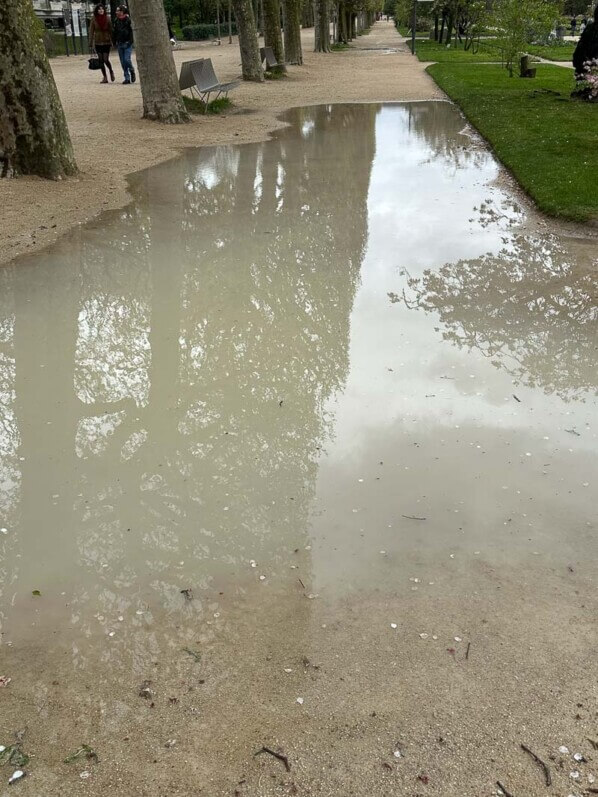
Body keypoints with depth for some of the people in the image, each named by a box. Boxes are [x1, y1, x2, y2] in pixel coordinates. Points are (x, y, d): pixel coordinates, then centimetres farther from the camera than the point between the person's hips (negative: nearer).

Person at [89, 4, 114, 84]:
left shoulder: (107, 18, -2)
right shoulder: (94, 19, -2)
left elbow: (110, 30, 3)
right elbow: (91, 31, 0)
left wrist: (112, 41, -1)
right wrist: (91, 44, -3)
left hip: (106, 42, -1)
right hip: (98, 42, 1)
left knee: (106, 60, -8)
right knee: (101, 60, 3)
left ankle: (111, 72, 21)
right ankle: (104, 77, 11)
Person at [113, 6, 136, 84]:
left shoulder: (128, 20, -5)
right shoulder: (116, 21, 10)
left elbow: (132, 31, -8)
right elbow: (115, 32, 17)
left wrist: (130, 42, -15)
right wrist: (115, 42, 12)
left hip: (127, 43, -5)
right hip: (119, 44, 5)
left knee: (127, 59, -16)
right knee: (123, 62, 3)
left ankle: (132, 72, 12)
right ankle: (127, 78, 8)